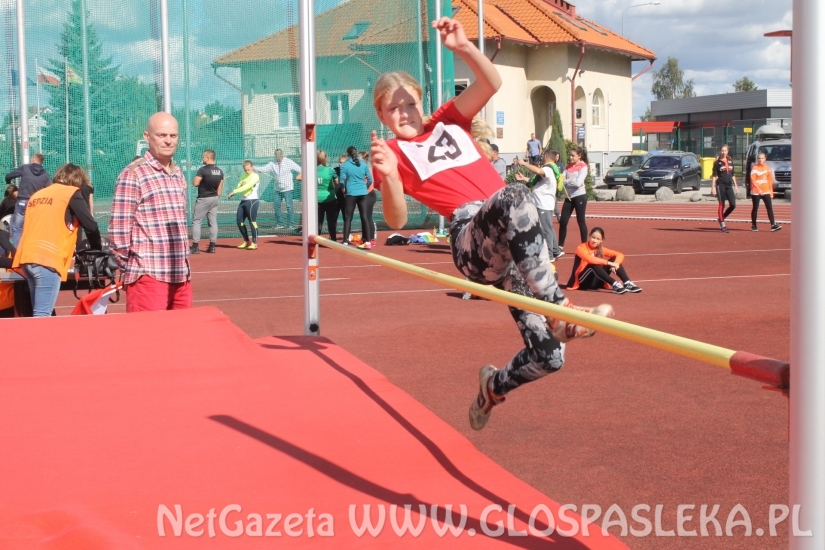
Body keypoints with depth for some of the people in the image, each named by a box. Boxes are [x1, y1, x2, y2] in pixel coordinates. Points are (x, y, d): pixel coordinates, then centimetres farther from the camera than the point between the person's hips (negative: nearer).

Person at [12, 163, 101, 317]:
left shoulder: (37, 195, 25)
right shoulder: (72, 193, 5)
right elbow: (91, 226, 2)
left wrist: (69, 251, 31)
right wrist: (96, 250, 19)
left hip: (26, 257, 7)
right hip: (47, 259, -7)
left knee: (39, 313, 12)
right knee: (42, 315, -11)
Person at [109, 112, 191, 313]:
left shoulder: (178, 175, 15)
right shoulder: (134, 175, -8)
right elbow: (119, 228, -10)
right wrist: (129, 265, -5)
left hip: (181, 275, 7)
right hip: (148, 276, -7)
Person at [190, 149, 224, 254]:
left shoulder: (203, 170, -15)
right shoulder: (220, 171, 6)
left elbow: (195, 183, -17)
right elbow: (220, 188, 9)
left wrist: (195, 178, 4)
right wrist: (217, 199, 15)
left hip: (204, 199, -7)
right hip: (215, 199, 7)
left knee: (196, 221, -1)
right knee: (213, 222, 8)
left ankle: (195, 247, -6)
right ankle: (212, 246, 8)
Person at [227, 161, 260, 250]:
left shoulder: (255, 176, -10)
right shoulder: (244, 175, 15)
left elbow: (247, 186, -21)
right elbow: (239, 186, 7)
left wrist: (234, 191, -22)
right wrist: (241, 184, -17)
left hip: (252, 201, -9)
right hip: (243, 201, 9)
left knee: (252, 221, -7)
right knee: (239, 221, 8)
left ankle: (254, 243, -2)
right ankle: (246, 241, 19)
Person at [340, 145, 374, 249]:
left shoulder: (345, 165, -5)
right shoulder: (363, 164, 4)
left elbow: (342, 181, -7)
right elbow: (370, 180, 6)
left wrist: (344, 190, 11)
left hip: (351, 194, -3)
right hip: (363, 193, 3)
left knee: (348, 218, 3)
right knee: (364, 217, 6)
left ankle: (345, 242, 0)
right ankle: (368, 242, 5)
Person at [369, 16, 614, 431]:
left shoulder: (449, 122, 25)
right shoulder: (393, 153, 12)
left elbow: (491, 84, 10)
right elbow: (396, 221, -3)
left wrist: (462, 47, -5)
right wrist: (388, 176, -21)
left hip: (512, 244, 5)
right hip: (470, 238, -5)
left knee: (546, 356, -1)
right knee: (513, 197, -42)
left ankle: (493, 388, 34)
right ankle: (558, 311, -43)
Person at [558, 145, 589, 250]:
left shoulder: (583, 167, -8)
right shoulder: (568, 167, 11)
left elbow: (578, 183, -18)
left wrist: (566, 181, -9)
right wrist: (570, 181, -15)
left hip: (579, 196, -6)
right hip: (568, 197, 6)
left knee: (581, 221, 1)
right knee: (562, 221, 4)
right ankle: (560, 246, 11)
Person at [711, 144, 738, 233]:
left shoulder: (730, 161, 13)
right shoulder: (717, 162, -2)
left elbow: (733, 175, 20)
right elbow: (714, 176, -5)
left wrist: (735, 185, 16)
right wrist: (713, 187, -12)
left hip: (729, 185, 5)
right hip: (721, 185, -5)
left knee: (733, 205, -3)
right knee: (721, 205, -2)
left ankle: (722, 218, 19)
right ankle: (722, 225, 4)